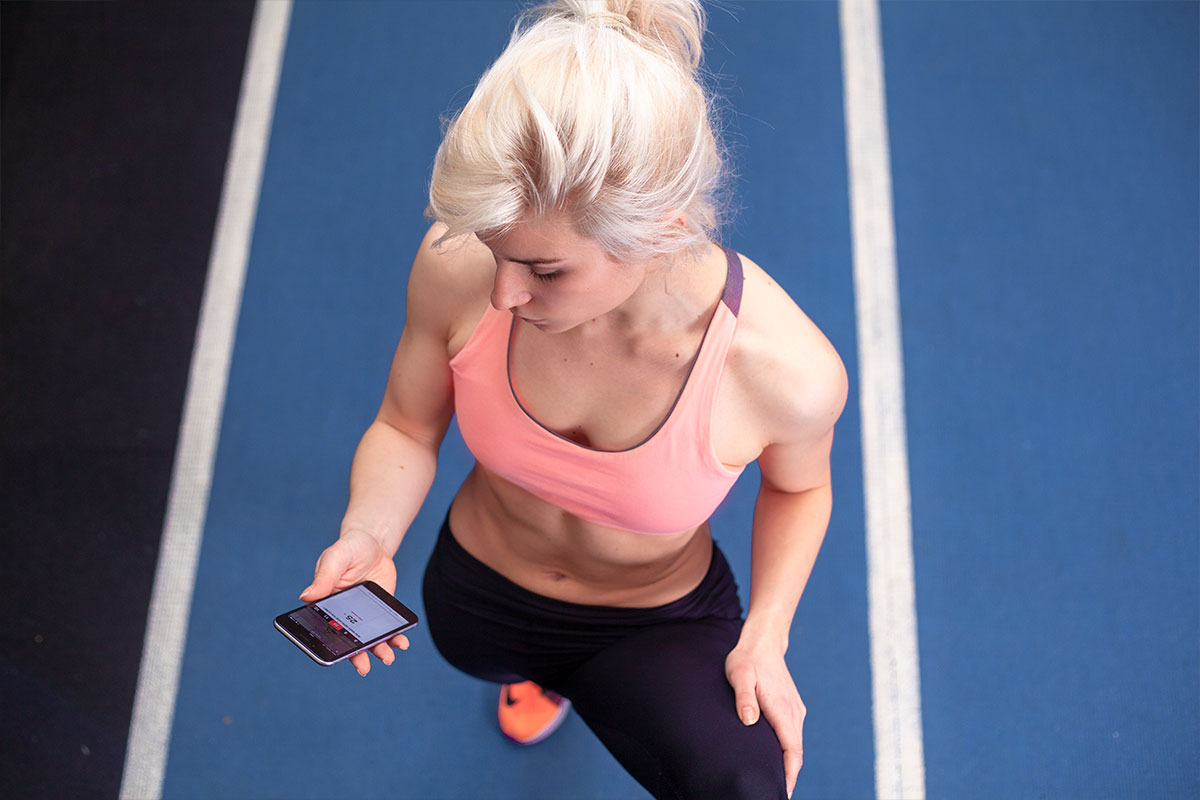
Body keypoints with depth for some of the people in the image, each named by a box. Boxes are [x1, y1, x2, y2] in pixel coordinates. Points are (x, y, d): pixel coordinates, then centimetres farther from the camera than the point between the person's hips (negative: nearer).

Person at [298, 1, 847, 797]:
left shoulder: (787, 370, -34)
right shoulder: (457, 268, -29)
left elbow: (797, 484, -8)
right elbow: (406, 427, -11)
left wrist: (766, 634, -18)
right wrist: (367, 535, -29)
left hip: (658, 626, -2)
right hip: (475, 597, 3)